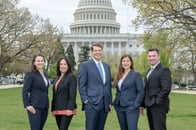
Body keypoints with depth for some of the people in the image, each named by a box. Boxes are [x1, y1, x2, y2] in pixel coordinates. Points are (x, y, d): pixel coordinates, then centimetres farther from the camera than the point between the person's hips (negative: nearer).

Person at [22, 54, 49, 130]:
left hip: (44, 107, 7)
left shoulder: (45, 74, 15)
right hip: (34, 107, -7)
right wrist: (27, 105, -18)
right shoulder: (30, 74, -6)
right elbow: (25, 91, -10)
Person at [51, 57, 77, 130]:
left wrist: (70, 108, -19)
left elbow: (73, 94, -13)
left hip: (67, 110, -7)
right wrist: (53, 109, 14)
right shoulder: (57, 78, 16)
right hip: (57, 110, 7)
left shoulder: (71, 77, -6)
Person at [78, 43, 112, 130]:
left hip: (105, 104, 6)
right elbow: (81, 85, -4)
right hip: (92, 104, -5)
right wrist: (85, 100, -11)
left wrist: (110, 102, 13)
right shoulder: (85, 65, -1)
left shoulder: (107, 66, 17)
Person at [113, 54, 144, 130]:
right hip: (119, 108, 6)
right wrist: (116, 102, 6)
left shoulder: (136, 75, -3)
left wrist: (135, 105, -14)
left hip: (131, 108, -6)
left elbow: (140, 92, -8)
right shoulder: (119, 76, 13)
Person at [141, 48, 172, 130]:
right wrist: (143, 104, 14)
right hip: (150, 106, 8)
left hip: (159, 106, -8)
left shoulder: (164, 70, -8)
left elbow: (166, 88, -18)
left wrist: (157, 102, -15)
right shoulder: (149, 71, 19)